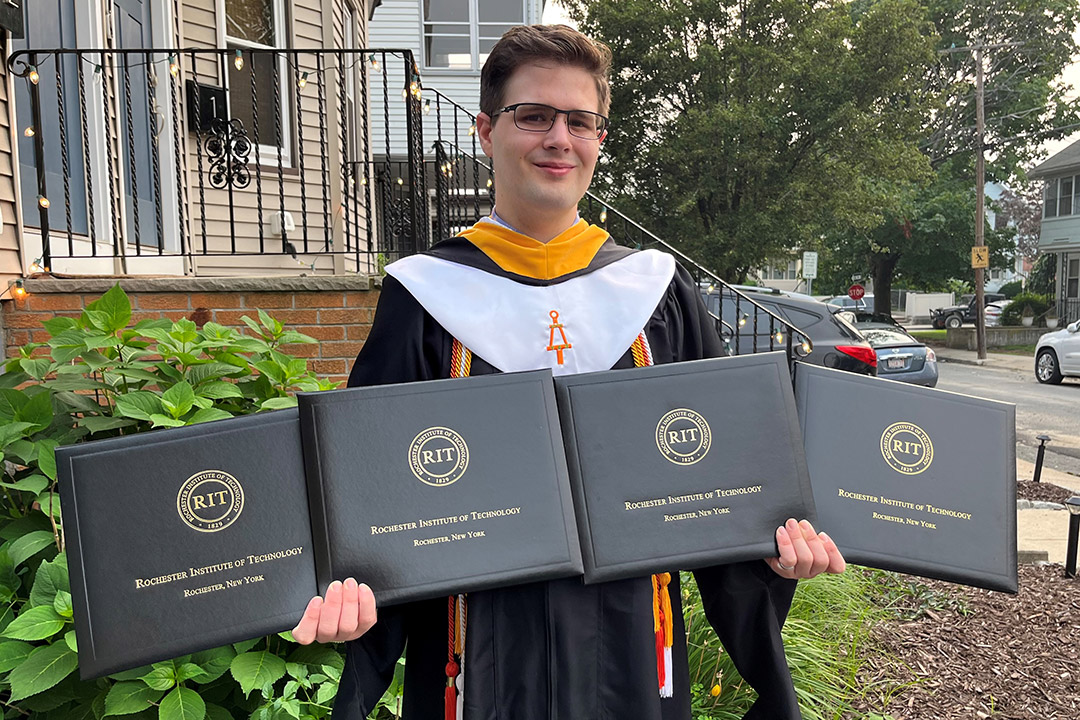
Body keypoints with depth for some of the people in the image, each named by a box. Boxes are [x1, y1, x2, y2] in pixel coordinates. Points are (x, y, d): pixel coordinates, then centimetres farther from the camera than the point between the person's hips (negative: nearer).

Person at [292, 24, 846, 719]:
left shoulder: (659, 290, 2)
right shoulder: (425, 295, -3)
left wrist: (771, 539, -11)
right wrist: (347, 589, -19)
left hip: (630, 644, 2)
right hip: (480, 653, -1)